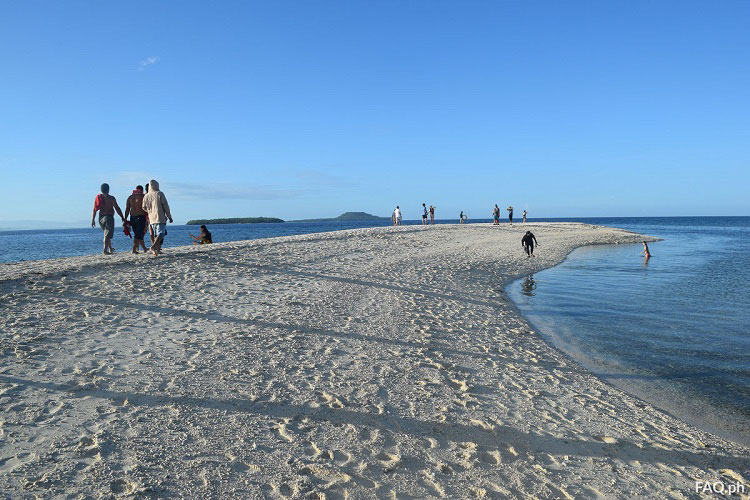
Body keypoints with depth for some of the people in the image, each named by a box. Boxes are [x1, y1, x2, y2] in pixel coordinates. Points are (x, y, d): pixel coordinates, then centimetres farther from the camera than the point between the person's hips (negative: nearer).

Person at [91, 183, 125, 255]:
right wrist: (123, 218, -1)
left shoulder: (98, 197, 8)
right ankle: (105, 250, -16)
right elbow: (117, 208, -6)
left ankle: (110, 249, 30)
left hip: (101, 218, 6)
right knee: (107, 234, -8)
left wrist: (92, 220, 7)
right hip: (109, 216, -6)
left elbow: (94, 210, 5)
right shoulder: (111, 198, -5)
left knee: (107, 234, 21)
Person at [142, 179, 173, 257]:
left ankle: (158, 249, 11)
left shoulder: (146, 196, 8)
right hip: (160, 218, -6)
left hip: (152, 219, 6)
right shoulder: (160, 194, -7)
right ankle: (153, 247, -26)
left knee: (156, 234, 14)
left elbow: (144, 208, 17)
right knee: (161, 234, -8)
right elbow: (166, 206, -7)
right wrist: (169, 217, 0)